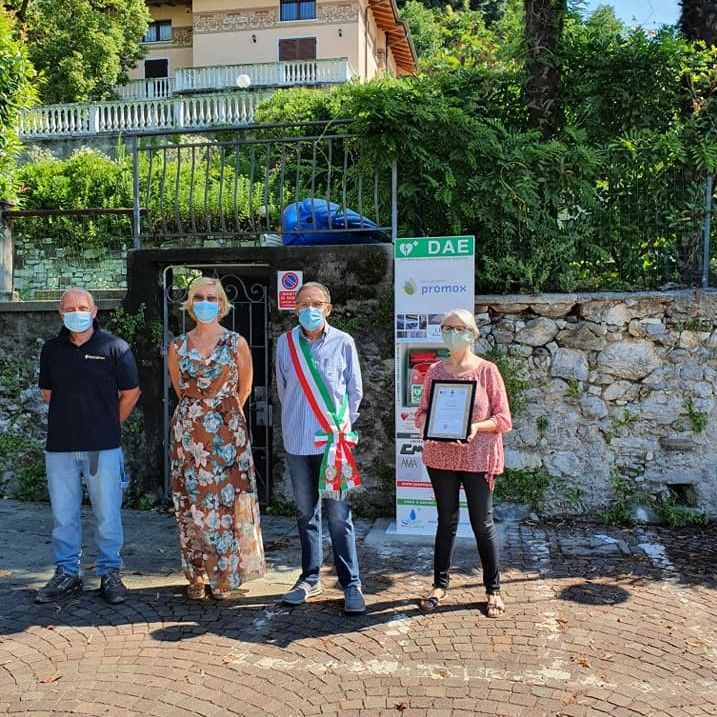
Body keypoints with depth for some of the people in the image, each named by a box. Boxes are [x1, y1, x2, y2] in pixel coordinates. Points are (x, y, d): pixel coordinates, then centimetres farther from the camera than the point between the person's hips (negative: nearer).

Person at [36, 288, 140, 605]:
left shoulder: (114, 347, -2)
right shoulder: (51, 349, 9)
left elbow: (130, 393, 3)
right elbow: (47, 392, 20)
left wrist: (108, 424, 7)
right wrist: (68, 420, 14)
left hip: (103, 447, -3)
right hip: (59, 446, 3)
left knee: (107, 514, 4)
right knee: (63, 515, 10)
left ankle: (110, 573, 17)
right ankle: (66, 573, 24)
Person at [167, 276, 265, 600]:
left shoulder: (236, 343, 0)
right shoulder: (177, 346, 6)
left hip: (227, 431, -2)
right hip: (188, 432, 2)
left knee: (226, 500, -1)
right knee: (190, 503, 4)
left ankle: (223, 576, 12)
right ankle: (196, 575, 17)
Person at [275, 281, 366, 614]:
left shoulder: (343, 343, -2)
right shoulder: (285, 343, 3)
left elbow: (355, 390, 6)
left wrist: (342, 424, 6)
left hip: (333, 440, -2)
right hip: (297, 440, 3)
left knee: (338, 515, -1)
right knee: (306, 513, 13)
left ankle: (351, 584, 8)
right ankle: (310, 578, 25)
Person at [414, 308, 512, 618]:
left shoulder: (487, 370, -3)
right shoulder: (435, 371, 6)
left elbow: (503, 418, -3)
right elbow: (421, 413, 10)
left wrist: (476, 427, -20)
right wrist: (431, 425, -12)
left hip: (477, 457, -3)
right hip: (440, 456, 3)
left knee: (482, 523, 5)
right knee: (446, 521, 13)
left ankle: (493, 590, 20)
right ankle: (440, 583, 26)